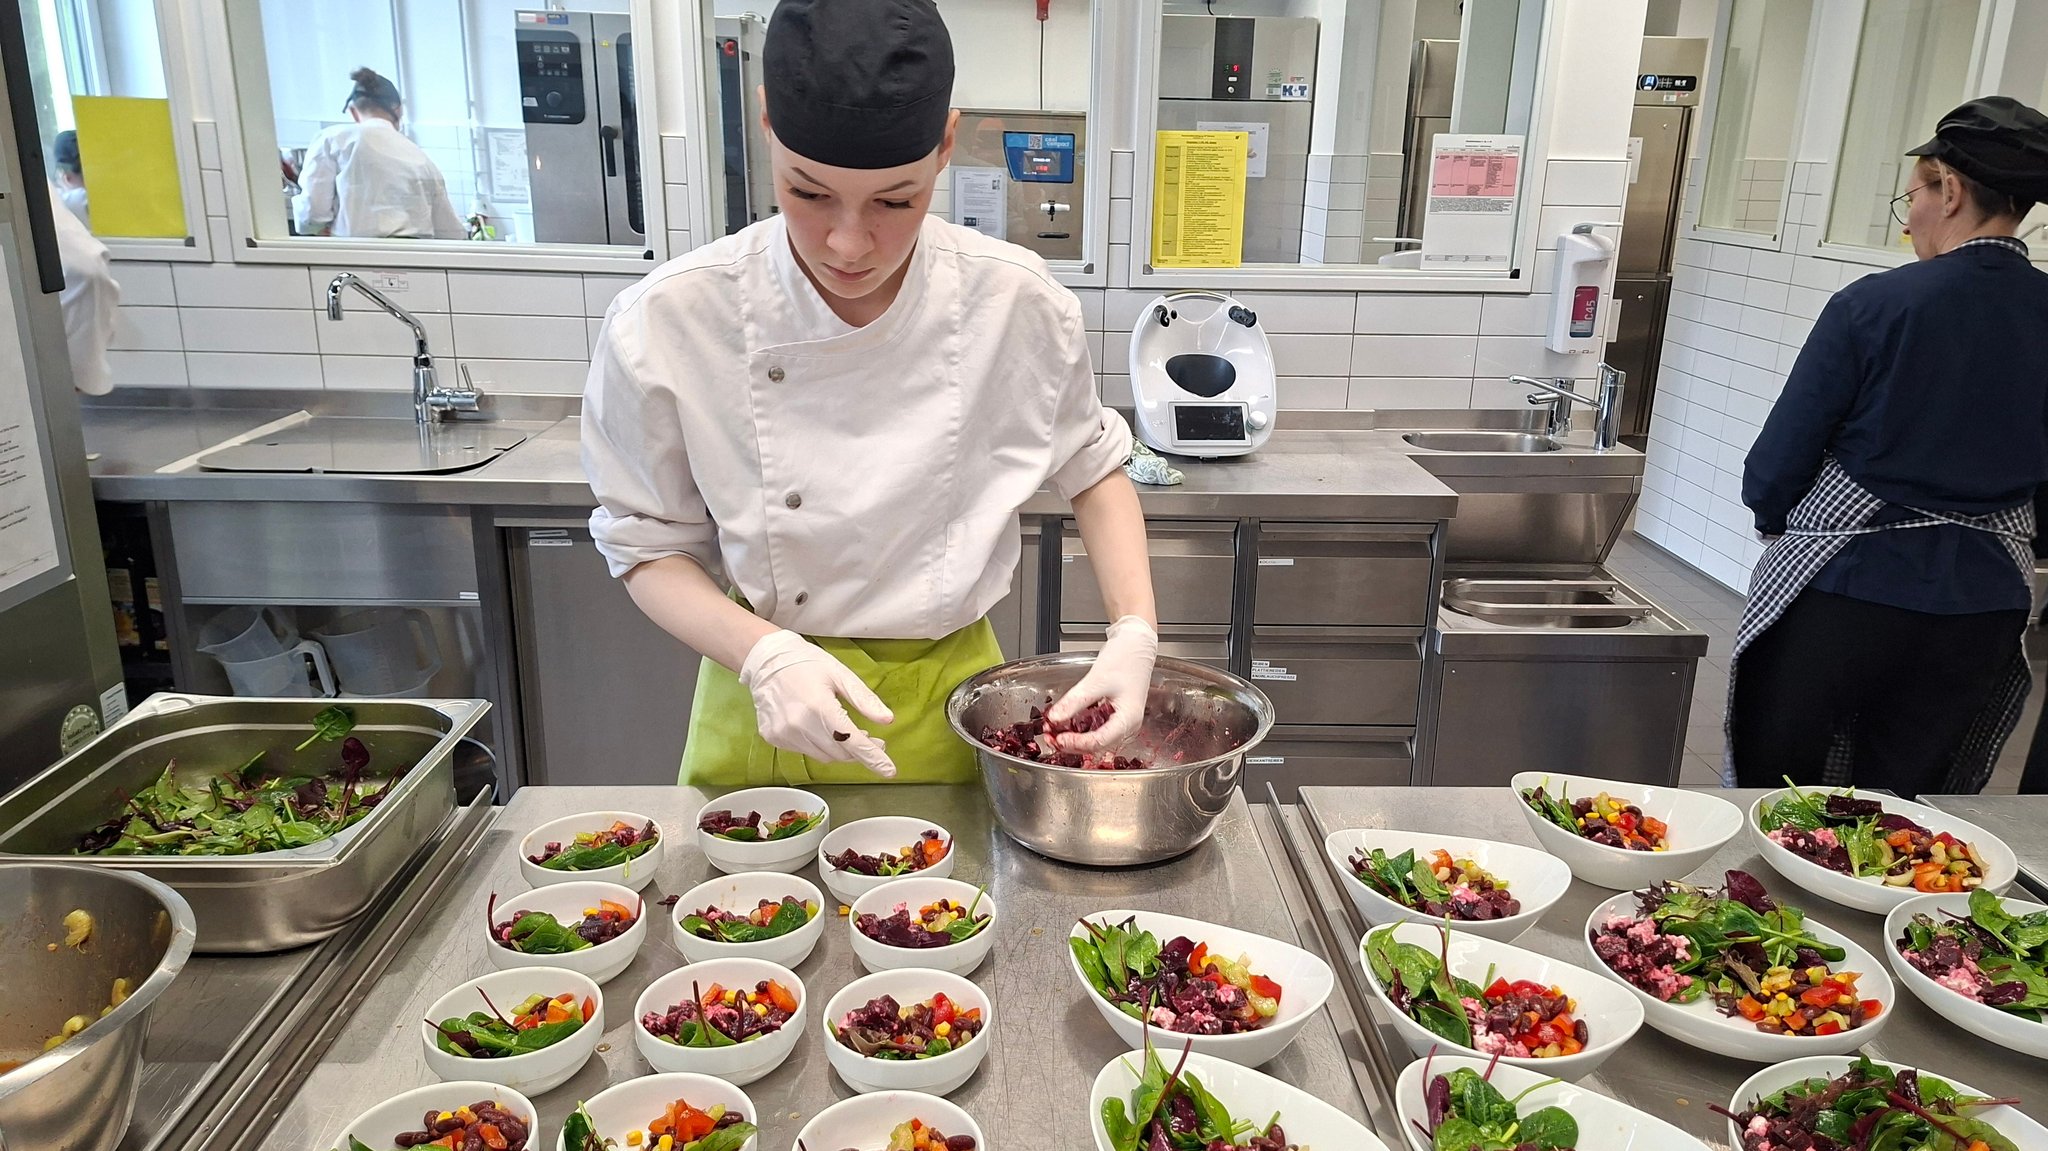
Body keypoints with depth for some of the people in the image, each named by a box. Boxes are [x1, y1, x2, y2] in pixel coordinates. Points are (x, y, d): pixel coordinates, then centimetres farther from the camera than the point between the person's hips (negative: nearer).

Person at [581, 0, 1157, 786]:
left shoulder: (1015, 307, -17)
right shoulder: (668, 326, -20)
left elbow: (1092, 465, 1)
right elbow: (650, 545, -7)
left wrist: (1134, 634, -13)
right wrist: (764, 655, -25)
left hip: (952, 713, 1)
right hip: (765, 720, 0)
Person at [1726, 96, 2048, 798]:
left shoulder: (1876, 305, -15)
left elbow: (1779, 458, -10)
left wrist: (1776, 519, 10)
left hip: (1847, 588, -5)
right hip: (1984, 605, 5)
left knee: (1773, 796, 11)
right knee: (1901, 809, 17)